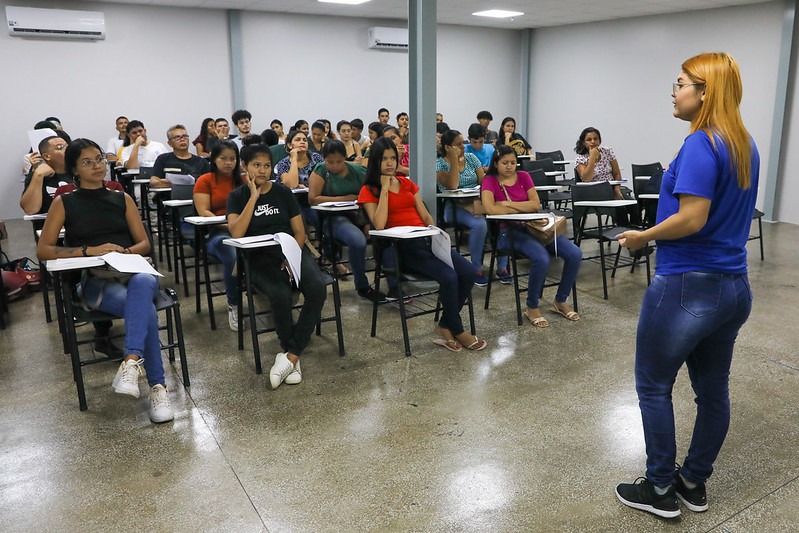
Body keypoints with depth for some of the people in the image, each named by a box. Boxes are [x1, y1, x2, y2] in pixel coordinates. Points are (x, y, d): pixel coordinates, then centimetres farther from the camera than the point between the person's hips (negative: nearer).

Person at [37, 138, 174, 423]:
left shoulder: (122, 199, 18)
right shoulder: (64, 203, 12)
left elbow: (145, 244, 15)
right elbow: (43, 250, 4)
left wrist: (124, 251, -8)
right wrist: (89, 250, -10)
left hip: (131, 272, 2)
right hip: (93, 281, -2)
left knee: (142, 283, -40)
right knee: (146, 310, -34)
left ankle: (131, 361, -49)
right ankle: (157, 386, -31)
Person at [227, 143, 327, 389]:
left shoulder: (283, 192, 10)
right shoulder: (237, 196, 5)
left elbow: (299, 231, 8)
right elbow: (236, 233, -13)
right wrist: (254, 197, -12)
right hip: (260, 258, -2)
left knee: (317, 288, -29)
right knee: (280, 295, -34)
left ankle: (290, 355, -21)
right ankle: (293, 355, -12)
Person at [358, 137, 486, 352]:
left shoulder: (407, 183, 20)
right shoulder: (369, 191, 4)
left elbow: (425, 216, 18)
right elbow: (379, 225, -13)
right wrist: (385, 188, -9)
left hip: (426, 240, 6)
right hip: (401, 246, -6)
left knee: (469, 271, -18)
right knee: (449, 276, -28)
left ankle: (446, 325, -1)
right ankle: (456, 330, -5)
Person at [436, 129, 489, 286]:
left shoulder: (471, 158, 15)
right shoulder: (440, 164, 1)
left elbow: (483, 181, 9)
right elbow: (452, 186, -16)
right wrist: (454, 159, -13)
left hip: (477, 202, 5)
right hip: (456, 207, -4)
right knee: (480, 224, -34)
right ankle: (477, 270, -21)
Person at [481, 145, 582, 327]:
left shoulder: (523, 176, 13)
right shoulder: (490, 181, 1)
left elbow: (536, 205, 1)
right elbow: (490, 209, -18)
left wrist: (507, 204, -7)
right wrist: (522, 209, -9)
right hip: (509, 231, -5)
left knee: (575, 254, -14)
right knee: (542, 259, -34)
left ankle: (561, 301, 6)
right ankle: (532, 308, -11)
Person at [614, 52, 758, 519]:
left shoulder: (701, 145, -18)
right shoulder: (746, 145, 10)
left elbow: (692, 219, -25)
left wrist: (644, 236, -9)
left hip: (688, 286, -9)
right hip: (734, 286, 9)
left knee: (653, 386, 7)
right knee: (713, 389, 16)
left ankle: (661, 490, 19)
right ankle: (695, 482, 32)